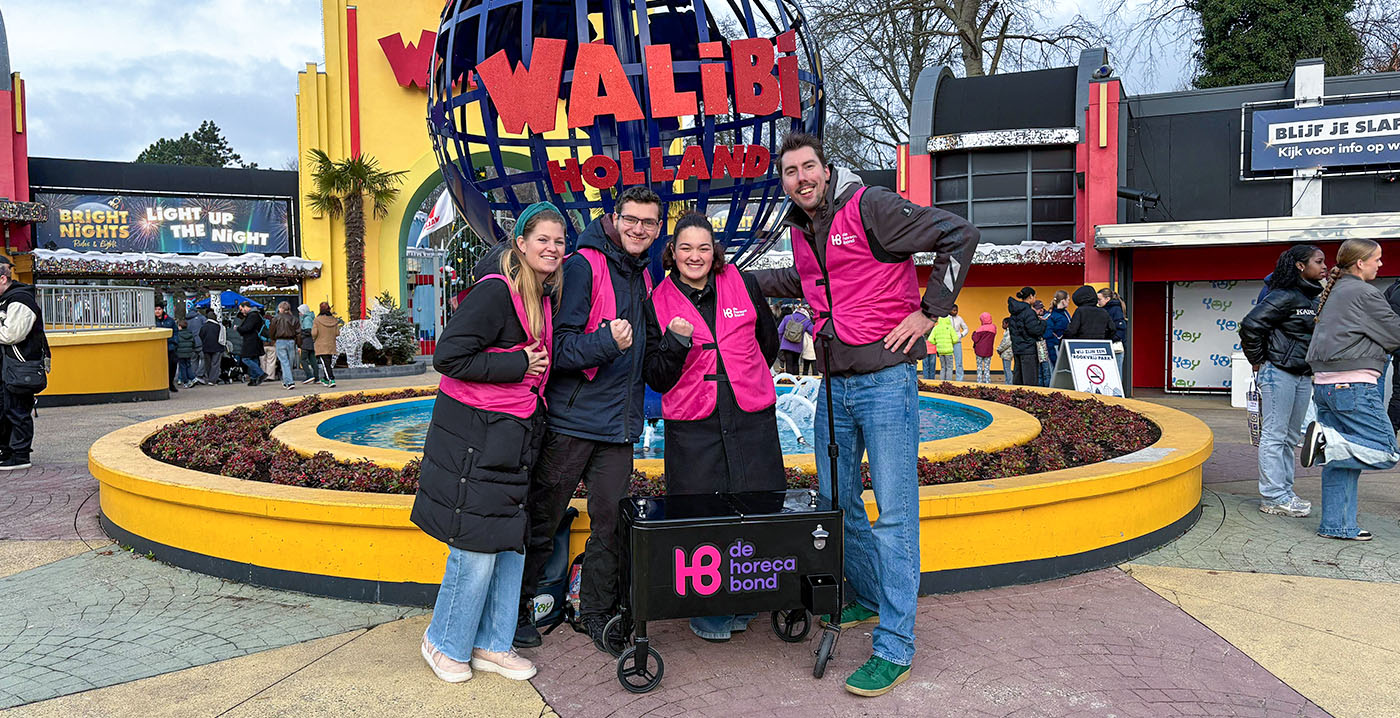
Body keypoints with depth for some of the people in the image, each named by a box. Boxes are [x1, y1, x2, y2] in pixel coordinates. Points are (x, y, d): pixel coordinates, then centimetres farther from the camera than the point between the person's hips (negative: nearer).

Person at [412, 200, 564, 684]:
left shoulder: (544, 299, 12)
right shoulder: (495, 292, -15)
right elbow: (448, 357, -20)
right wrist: (518, 366, -17)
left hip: (513, 437, 9)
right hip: (474, 437, -9)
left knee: (511, 543, 12)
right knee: (477, 546, -2)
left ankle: (491, 645, 25)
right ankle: (445, 644, 19)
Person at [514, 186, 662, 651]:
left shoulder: (644, 277, 14)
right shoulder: (583, 267, -10)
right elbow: (559, 346, -16)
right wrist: (607, 342, -30)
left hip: (618, 424, 6)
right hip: (570, 420, -6)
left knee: (610, 523, 8)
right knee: (541, 521, 5)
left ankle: (596, 613, 24)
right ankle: (515, 609, 23)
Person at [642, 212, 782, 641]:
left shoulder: (743, 285, 6)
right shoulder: (658, 303, 3)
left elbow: (768, 343, 20)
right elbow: (657, 380, 0)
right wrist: (676, 342, -16)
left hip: (751, 419, 2)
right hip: (692, 428, -1)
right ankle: (705, 611, 19)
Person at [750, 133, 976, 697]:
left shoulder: (869, 207, -10)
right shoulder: (800, 229, 12)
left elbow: (959, 234, -11)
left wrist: (929, 311, -11)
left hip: (885, 380, -8)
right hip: (834, 385, 8)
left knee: (894, 513, -4)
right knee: (836, 501, 16)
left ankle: (894, 649, 3)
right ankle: (869, 599, 37)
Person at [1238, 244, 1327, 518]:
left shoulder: (1313, 300, 13)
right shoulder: (1285, 296, -14)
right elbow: (1250, 324, -21)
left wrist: (1313, 370, 15)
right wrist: (1258, 361, -13)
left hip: (1303, 376, 9)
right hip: (1278, 373, -9)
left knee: (1291, 437, 14)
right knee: (1274, 436, -4)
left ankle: (1284, 492, 22)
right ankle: (1274, 498, 0)